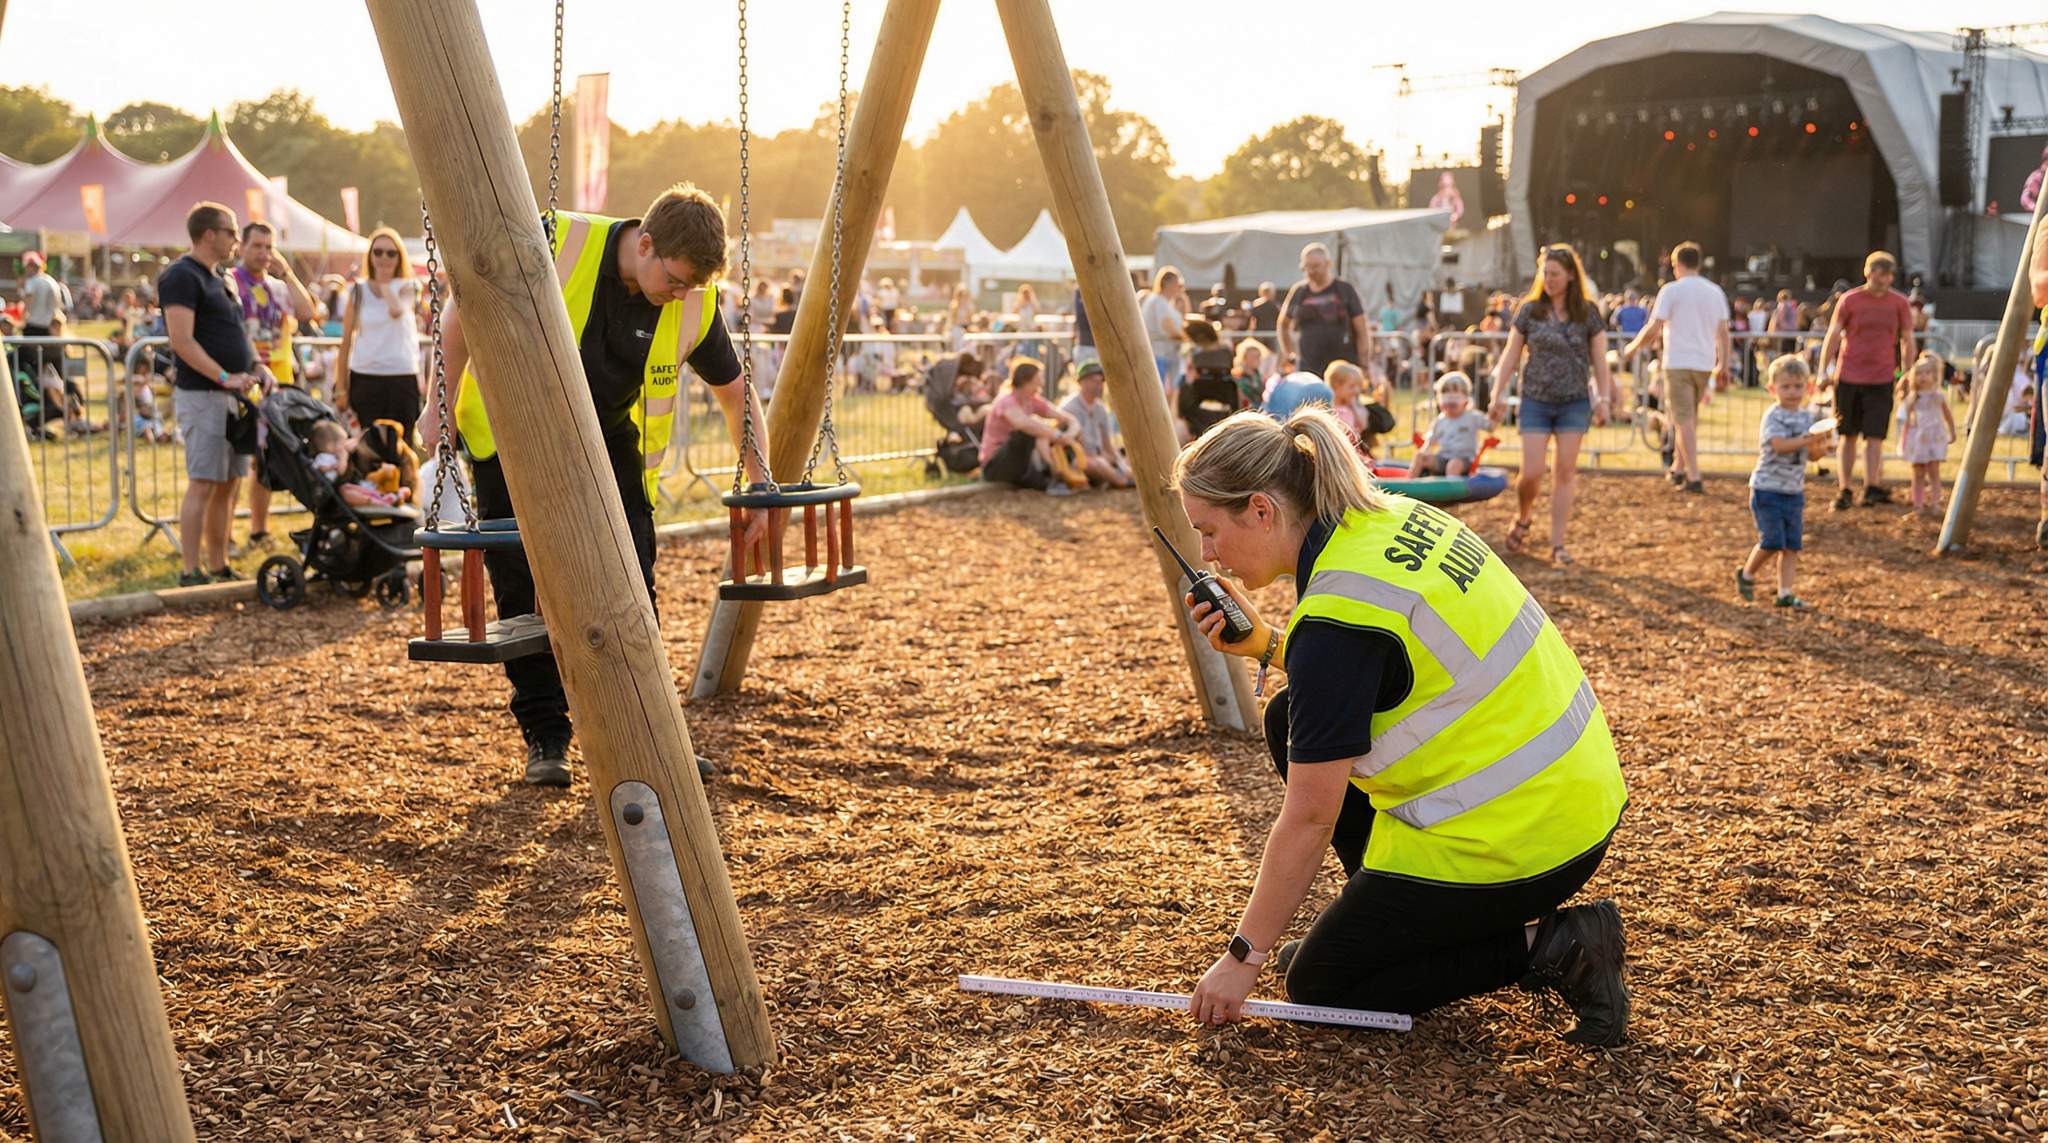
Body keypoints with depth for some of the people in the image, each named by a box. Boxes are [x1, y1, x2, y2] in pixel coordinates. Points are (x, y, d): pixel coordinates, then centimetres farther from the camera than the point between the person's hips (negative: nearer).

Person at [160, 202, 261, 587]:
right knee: (202, 484, -9)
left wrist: (253, 369, 11)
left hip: (232, 395, 9)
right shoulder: (182, 276, -10)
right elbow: (182, 342, -19)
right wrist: (224, 377, -21)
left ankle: (219, 567, 16)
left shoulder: (219, 277, 19)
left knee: (226, 485, 10)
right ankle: (191, 572, -6)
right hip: (202, 395, -9)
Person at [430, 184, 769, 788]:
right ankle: (545, 737, 4)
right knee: (525, 590, -7)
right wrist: (442, 405, -7)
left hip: (607, 444, 3)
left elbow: (737, 396, 3)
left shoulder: (695, 307, -14)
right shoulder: (555, 246, -24)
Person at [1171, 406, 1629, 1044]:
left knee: (1317, 984, 6)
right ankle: (1391, 920, 20)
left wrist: (1244, 955, -6)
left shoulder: (1336, 618, -23)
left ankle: (1547, 948, -3)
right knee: (1293, 721, 16)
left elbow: (1309, 818, -17)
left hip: (1509, 841, -9)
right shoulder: (1391, 517, 3)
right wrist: (1265, 643, 6)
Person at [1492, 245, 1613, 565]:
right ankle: (1522, 518, 26)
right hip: (1536, 402, 0)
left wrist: (1604, 398, -4)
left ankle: (1557, 544, 6)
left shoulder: (1587, 314, 0)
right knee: (1531, 472, -5)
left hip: (1574, 403, 0)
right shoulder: (1529, 311, 1)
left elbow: (1599, 361, 3)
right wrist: (1498, 397, 0)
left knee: (1565, 473, 1)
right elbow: (1510, 357, 5)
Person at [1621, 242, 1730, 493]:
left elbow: (1653, 329, -10)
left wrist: (1632, 348, 4)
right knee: (1690, 418, 19)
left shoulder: (1672, 290, -6)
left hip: (1678, 363, -5)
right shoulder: (1715, 292, 9)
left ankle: (1693, 477, -11)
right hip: (1705, 364, 5)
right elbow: (1723, 333, 8)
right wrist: (1723, 367, 13)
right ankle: (1678, 468, 26)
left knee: (1685, 420, -5)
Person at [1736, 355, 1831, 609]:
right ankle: (1746, 574, 15)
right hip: (1768, 489, -6)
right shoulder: (1773, 416, -11)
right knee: (1772, 541, -9)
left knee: (1792, 545, 3)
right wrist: (1808, 440, -37)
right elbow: (1780, 444, -27)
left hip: (1794, 491, 6)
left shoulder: (1807, 417, 10)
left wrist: (1820, 449, -11)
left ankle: (1785, 593, 7)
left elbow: (1812, 455, 11)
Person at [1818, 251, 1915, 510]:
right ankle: (1844, 491, 11)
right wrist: (1824, 372, -3)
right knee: (1848, 436, 6)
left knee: (1874, 436, -6)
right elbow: (1833, 336, 2)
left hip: (1881, 379, 0)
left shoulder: (1899, 302, 3)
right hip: (1848, 377, 0)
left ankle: (1871, 488, -4)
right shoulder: (1849, 300, -1)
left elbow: (1907, 341, 9)